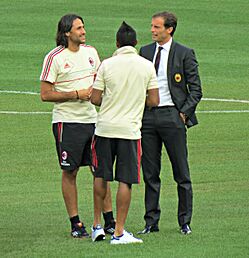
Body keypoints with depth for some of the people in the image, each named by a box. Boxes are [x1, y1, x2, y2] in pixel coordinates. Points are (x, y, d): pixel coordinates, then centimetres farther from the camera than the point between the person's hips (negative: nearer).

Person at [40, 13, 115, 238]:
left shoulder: (90, 52, 9)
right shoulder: (54, 58, -8)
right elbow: (45, 94, -10)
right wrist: (76, 94, -15)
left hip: (91, 118, 5)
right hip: (67, 122, -5)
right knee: (70, 172, 1)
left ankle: (109, 220, 11)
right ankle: (75, 223, 6)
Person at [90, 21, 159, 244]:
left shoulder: (107, 65, -3)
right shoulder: (147, 66, -2)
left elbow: (95, 99, -3)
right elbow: (154, 101, 0)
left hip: (105, 127, 1)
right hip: (130, 128, -1)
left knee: (101, 177, 16)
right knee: (125, 181, 1)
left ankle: (97, 225, 21)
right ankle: (119, 232, 0)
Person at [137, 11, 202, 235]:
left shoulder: (184, 54, -1)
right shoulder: (145, 52, 11)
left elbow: (196, 89, 0)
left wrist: (184, 113, -9)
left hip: (172, 115, -4)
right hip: (147, 116, 4)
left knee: (181, 173, 1)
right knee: (150, 173, 5)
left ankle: (185, 222, 9)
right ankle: (151, 222, 11)